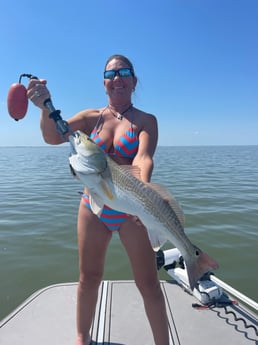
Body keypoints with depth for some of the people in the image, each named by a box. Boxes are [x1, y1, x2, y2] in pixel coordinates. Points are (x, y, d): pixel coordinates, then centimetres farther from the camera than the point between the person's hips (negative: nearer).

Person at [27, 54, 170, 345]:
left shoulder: (145, 120, -2)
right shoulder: (91, 117, 4)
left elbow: (144, 158, -19)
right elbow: (53, 137, -9)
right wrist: (45, 107, -28)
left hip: (130, 209, -2)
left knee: (148, 282, 6)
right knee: (89, 277, 16)